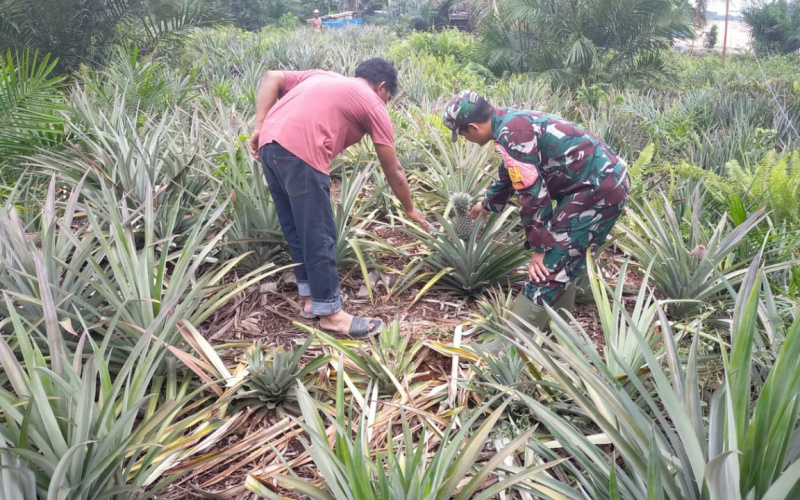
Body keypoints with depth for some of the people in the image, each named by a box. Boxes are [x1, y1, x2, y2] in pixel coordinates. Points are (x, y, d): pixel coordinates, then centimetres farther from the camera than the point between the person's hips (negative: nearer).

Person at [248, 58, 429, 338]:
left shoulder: (322, 76, 30)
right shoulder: (374, 105, 13)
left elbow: (272, 78, 17)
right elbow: (393, 171, 17)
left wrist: (259, 128, 10)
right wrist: (410, 210, 30)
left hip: (269, 144, 8)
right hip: (300, 152, -7)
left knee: (296, 231, 17)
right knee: (319, 237, 3)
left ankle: (310, 299, 29)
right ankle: (330, 313, 13)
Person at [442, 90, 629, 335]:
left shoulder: (511, 134, -19)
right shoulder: (513, 122, 14)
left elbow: (532, 193, -20)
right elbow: (509, 174, 32)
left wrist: (540, 247, -13)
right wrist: (487, 204, 47)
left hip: (596, 188, -10)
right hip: (605, 180, 10)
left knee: (548, 265, -8)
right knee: (563, 259, 20)